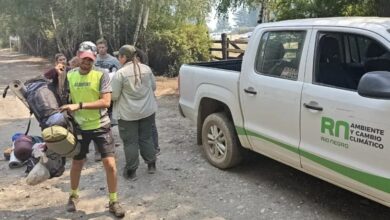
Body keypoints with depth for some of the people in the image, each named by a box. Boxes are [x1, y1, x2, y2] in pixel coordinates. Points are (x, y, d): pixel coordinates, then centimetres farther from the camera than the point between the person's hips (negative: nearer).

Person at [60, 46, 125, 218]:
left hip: (100, 126, -2)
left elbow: (106, 102, -21)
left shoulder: (101, 75, -11)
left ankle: (113, 201, 13)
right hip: (79, 127, 3)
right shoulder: (69, 76, -1)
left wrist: (79, 105, -27)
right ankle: (73, 195, 41)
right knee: (77, 163, 16)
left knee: (110, 164, -6)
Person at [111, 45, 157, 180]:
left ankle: (131, 171, 12)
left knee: (130, 142, 5)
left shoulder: (120, 73, -17)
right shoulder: (146, 68, 0)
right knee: (146, 138, 17)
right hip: (147, 110, 5)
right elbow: (153, 87, 12)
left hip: (128, 113, -5)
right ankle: (151, 165, 26)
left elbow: (114, 95, -15)